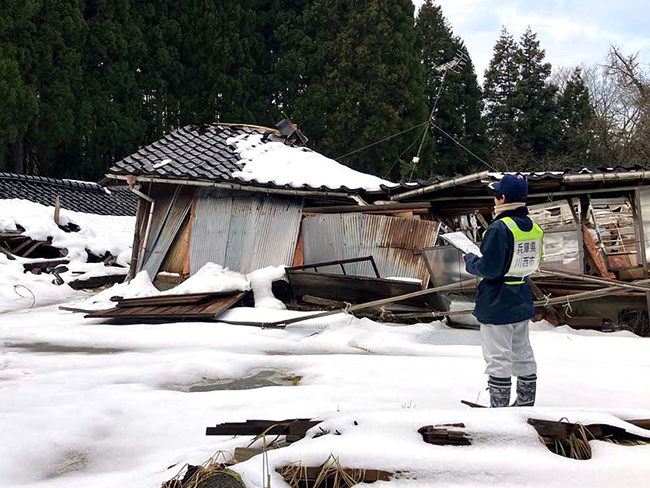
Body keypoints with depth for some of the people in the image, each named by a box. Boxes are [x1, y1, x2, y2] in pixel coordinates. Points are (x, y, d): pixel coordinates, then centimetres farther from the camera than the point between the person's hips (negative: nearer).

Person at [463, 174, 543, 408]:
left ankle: (499, 407, 7)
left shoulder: (500, 228, -21)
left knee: (498, 358, 0)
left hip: (497, 304, -8)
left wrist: (470, 261, -3)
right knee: (523, 355, 18)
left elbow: (488, 269, -23)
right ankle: (526, 403, 28)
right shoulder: (534, 228, 4)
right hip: (522, 301, 8)